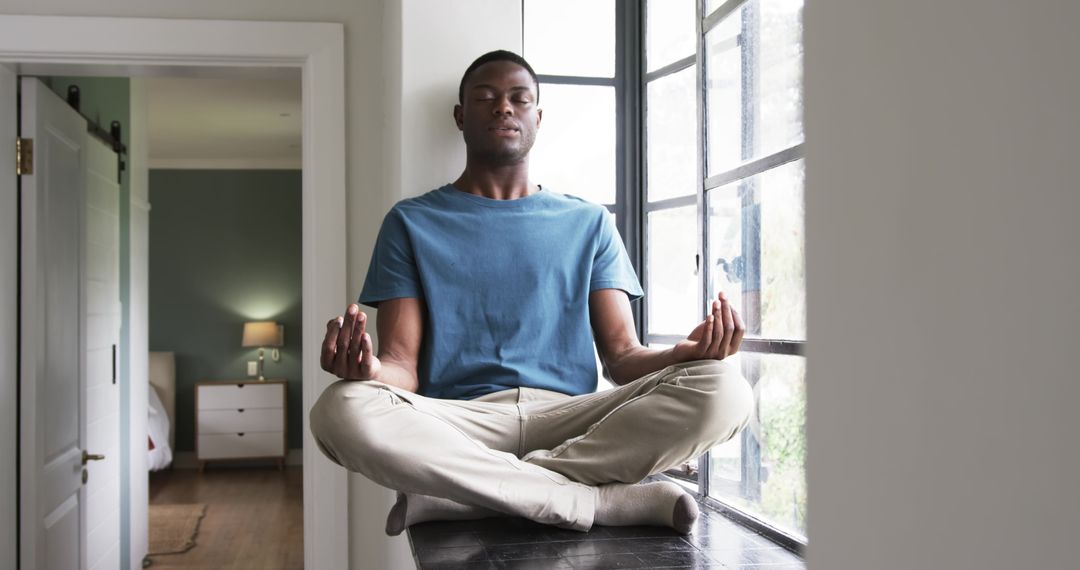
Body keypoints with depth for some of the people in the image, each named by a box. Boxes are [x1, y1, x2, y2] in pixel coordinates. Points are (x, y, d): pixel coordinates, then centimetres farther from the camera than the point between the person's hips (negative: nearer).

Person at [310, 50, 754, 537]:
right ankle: (608, 500, -24)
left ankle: (454, 496, -23)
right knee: (342, 410, -34)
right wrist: (371, 369, -21)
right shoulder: (412, 222, 14)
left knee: (723, 389, -26)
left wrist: (685, 352, -13)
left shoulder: (588, 223, 19)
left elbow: (622, 356, 10)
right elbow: (403, 365, 4)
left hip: (570, 420, 2)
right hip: (459, 423, -1)